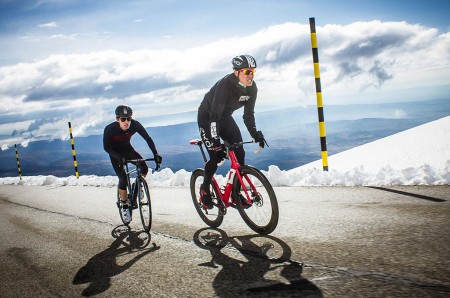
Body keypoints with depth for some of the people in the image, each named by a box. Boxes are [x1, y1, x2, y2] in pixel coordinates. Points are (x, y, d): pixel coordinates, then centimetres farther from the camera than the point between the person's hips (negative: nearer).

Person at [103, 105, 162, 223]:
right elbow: (106, 147, -23)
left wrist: (155, 154, -30)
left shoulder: (135, 125, -27)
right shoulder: (110, 129, -32)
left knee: (144, 169, -18)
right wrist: (119, 157, -39)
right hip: (116, 152, -3)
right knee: (123, 179, -15)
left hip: (127, 149, 3)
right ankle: (124, 205, 6)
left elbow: (147, 139, -19)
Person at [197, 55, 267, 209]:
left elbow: (248, 114, -5)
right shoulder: (225, 84, -34)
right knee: (216, 155, -15)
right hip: (207, 117, -6)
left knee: (239, 153, -8)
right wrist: (215, 141, -45)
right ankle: (205, 188, 11)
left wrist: (255, 134, -16)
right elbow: (214, 115, -38)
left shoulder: (251, 88, -15)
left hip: (225, 117, 6)